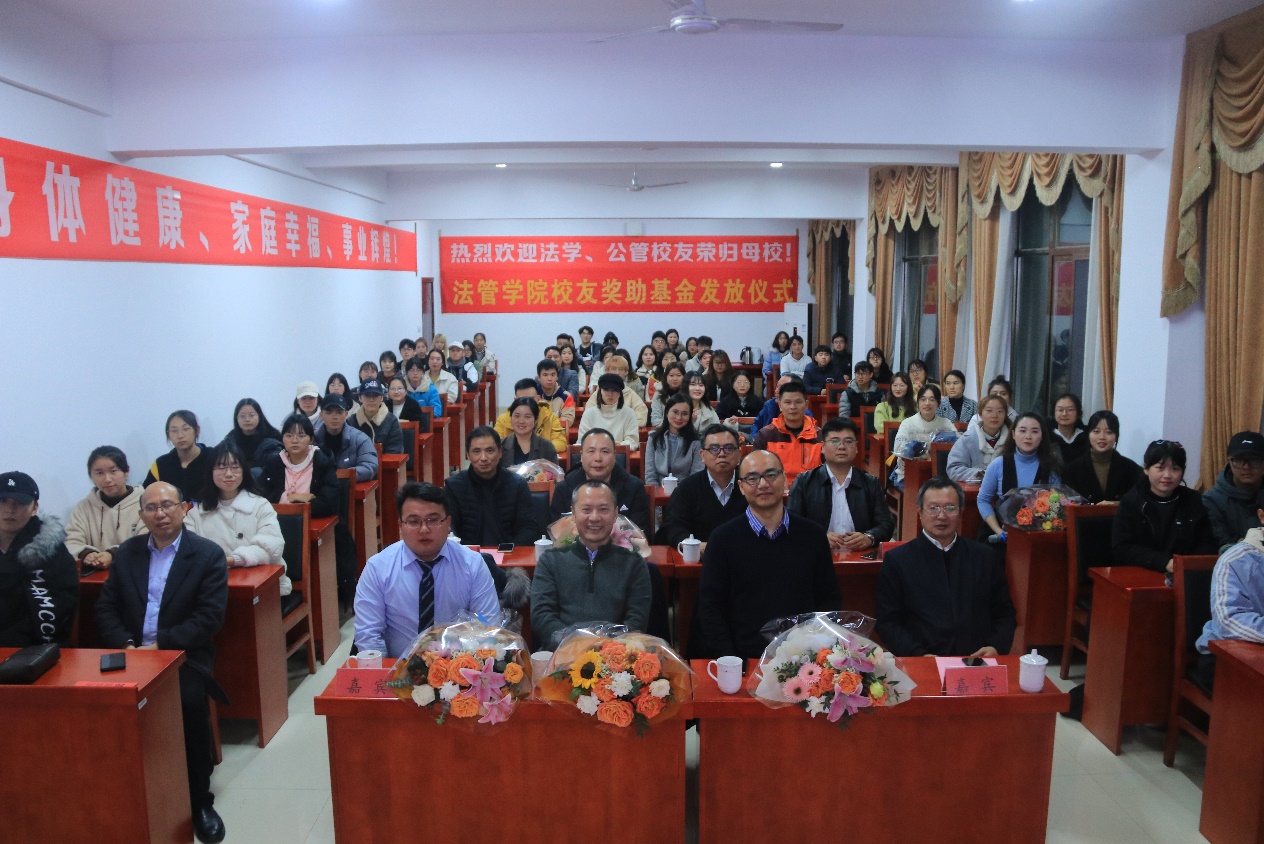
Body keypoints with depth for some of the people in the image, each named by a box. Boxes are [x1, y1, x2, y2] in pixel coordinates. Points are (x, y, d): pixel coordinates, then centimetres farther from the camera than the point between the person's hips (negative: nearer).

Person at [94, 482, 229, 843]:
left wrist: (161, 644, -17)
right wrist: (126, 644, -10)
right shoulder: (127, 552, 12)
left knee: (189, 702, -31)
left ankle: (199, 800, -12)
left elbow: (210, 616, -9)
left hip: (184, 656, -3)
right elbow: (106, 609, 9)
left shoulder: (208, 554, -1)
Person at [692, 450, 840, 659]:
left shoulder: (813, 535, 8)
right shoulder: (722, 539, 1)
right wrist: (731, 665, -9)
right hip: (744, 660, -1)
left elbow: (829, 600, 13)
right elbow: (710, 608, 1)